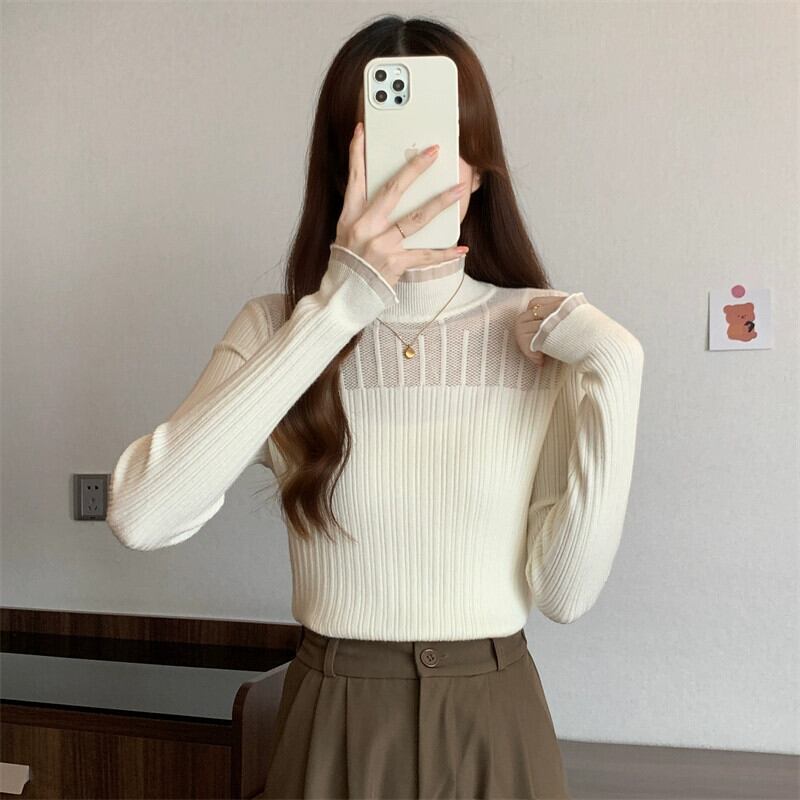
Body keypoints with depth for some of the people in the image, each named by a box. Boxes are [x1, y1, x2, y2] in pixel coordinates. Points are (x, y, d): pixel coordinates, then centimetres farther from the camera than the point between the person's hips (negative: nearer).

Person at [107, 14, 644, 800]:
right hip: (337, 722, 0)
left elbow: (564, 591, -10)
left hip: (494, 722, 1)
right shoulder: (278, 327, -8)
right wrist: (335, 308, -27)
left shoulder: (540, 333, -6)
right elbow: (141, 517, -25)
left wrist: (614, 376, -19)